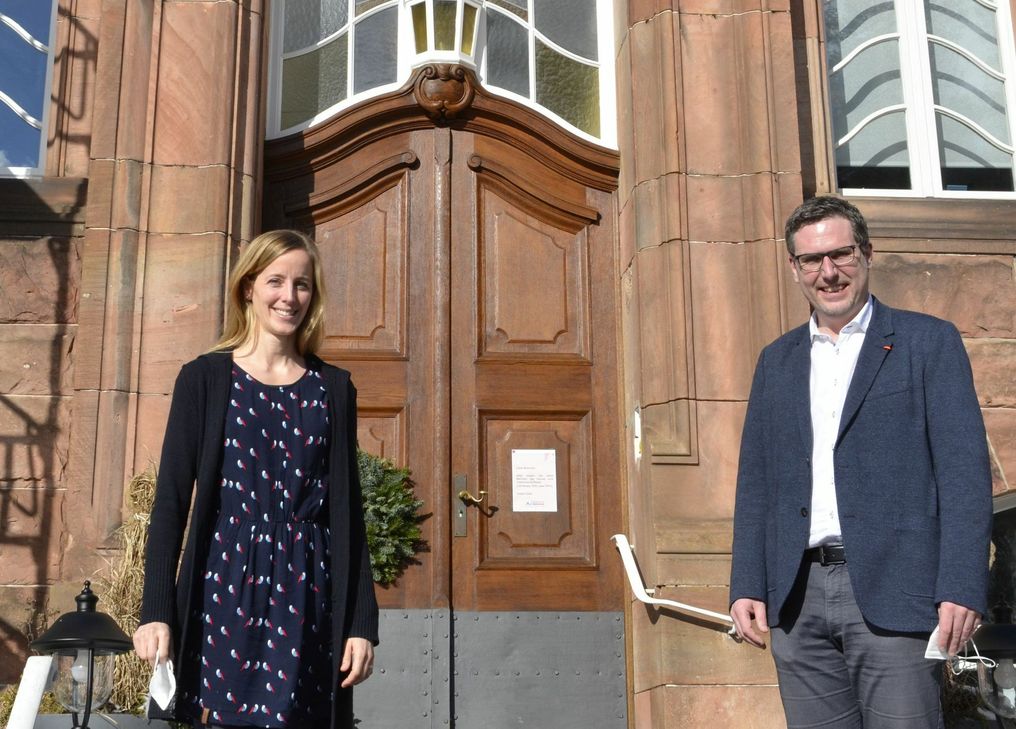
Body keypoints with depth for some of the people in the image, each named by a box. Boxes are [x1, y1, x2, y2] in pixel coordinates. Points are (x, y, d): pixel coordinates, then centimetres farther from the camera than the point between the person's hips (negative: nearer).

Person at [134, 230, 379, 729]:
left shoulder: (333, 387, 8)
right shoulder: (205, 378, 2)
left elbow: (346, 508, 6)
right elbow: (171, 499, 0)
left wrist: (362, 620, 1)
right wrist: (156, 610, -8)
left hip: (306, 595, 2)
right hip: (225, 586, -1)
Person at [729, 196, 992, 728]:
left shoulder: (928, 341, 5)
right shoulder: (777, 361, 17)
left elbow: (964, 470, -3)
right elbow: (755, 480, 15)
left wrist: (961, 588, -13)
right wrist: (747, 586, 6)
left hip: (892, 590, -4)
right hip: (798, 598, 4)